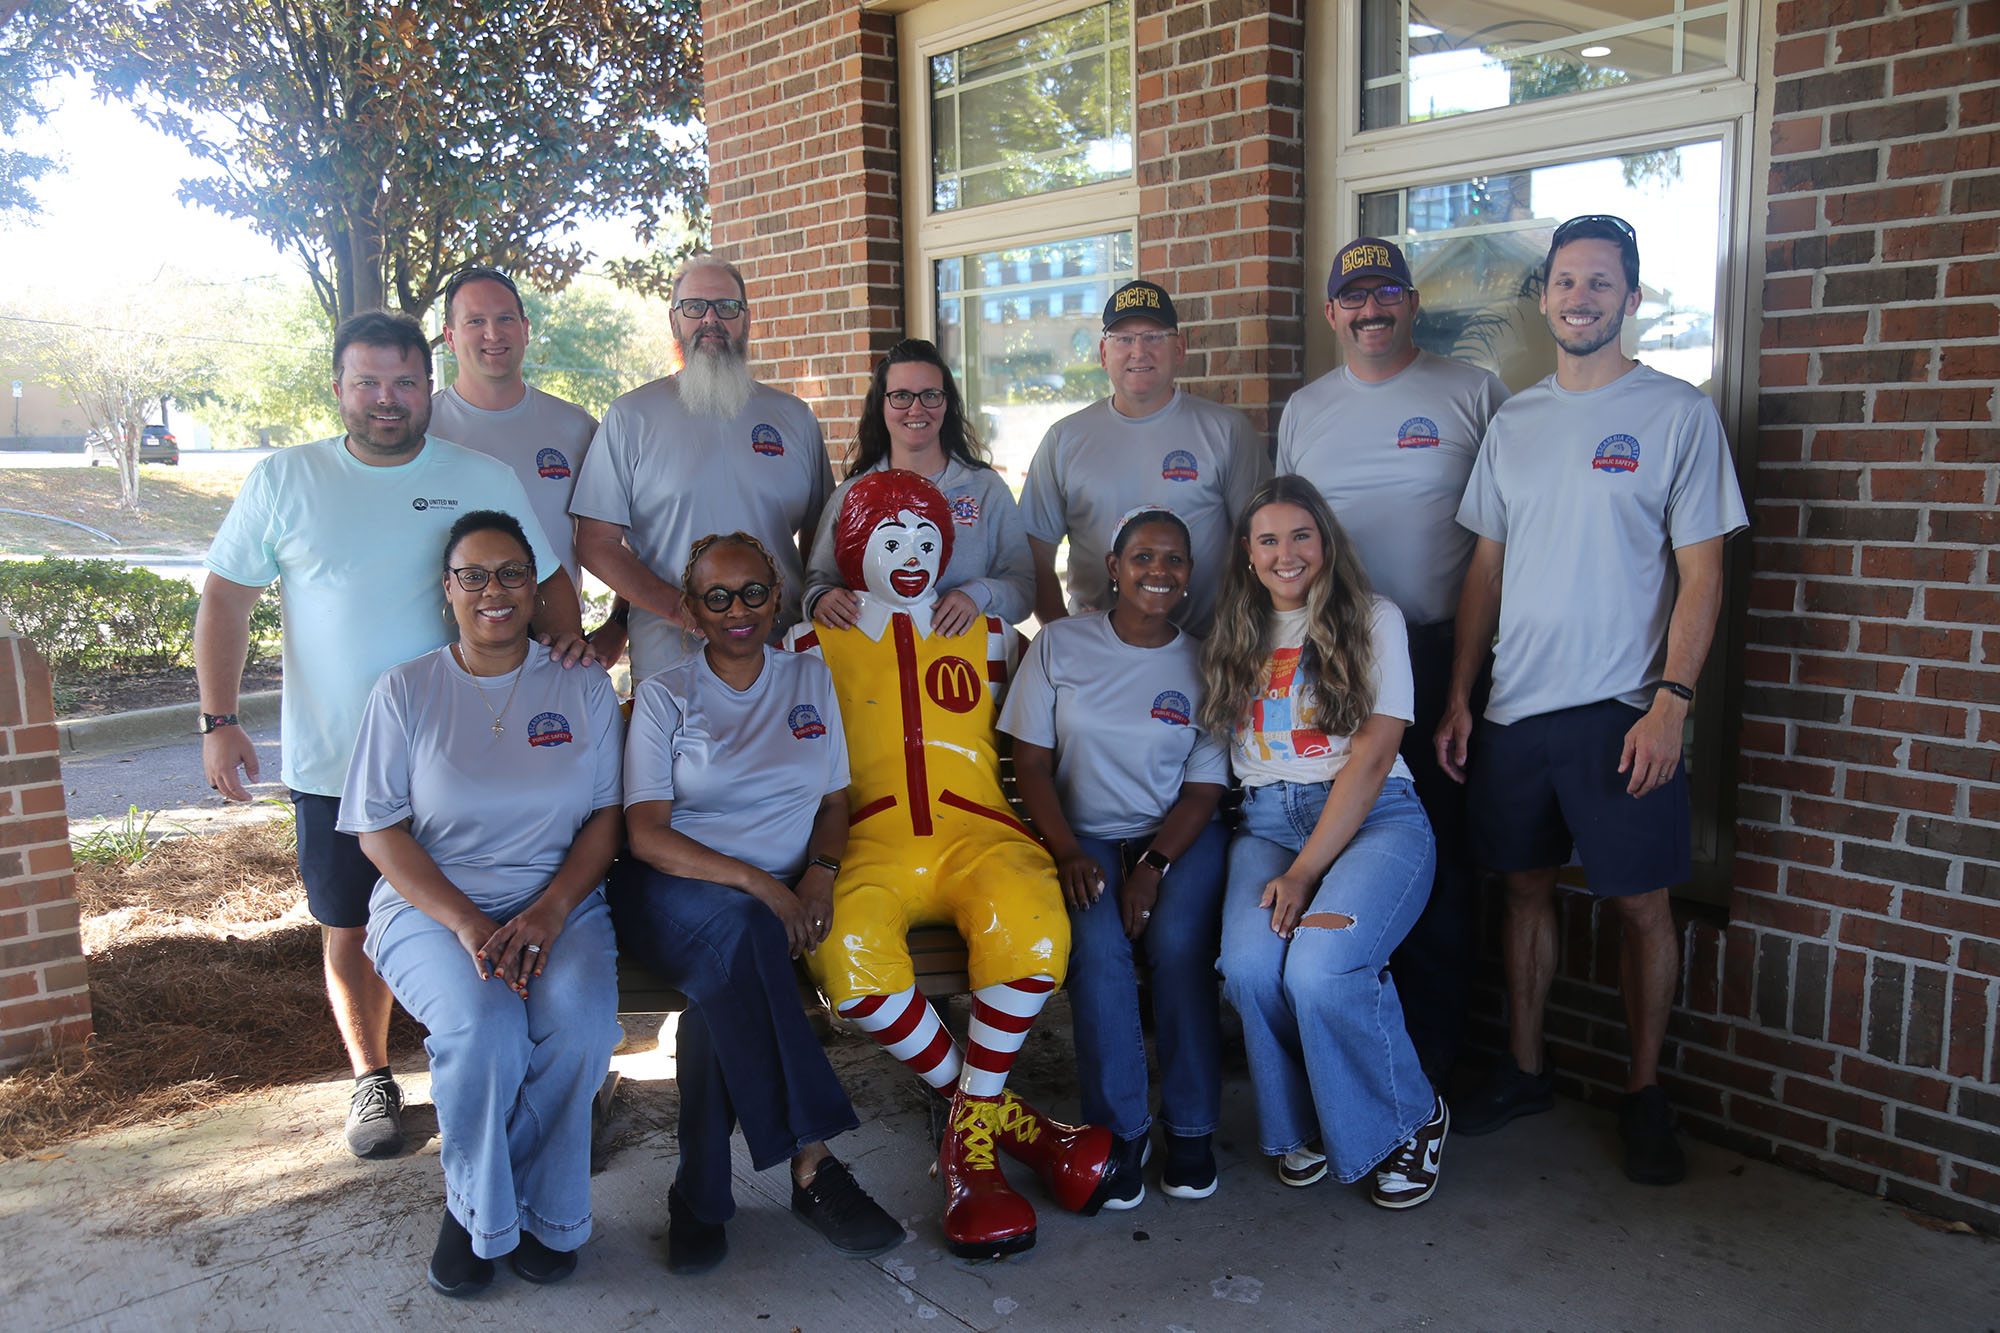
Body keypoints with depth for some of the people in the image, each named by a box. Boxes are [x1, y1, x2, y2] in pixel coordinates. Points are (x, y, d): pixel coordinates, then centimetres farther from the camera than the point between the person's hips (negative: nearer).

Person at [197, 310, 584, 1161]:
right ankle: (371, 1079, 32)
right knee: (351, 930, 12)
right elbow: (226, 599, 4)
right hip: (333, 766, 0)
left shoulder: (485, 480, 1)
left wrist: (562, 640, -13)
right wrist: (219, 720, -4)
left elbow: (548, 581, 9)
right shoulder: (283, 482, 0)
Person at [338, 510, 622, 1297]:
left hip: (559, 899, 1)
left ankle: (536, 1203, -3)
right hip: (433, 904, -1)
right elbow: (379, 832, -1)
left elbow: (606, 818, 4)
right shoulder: (407, 691, 4)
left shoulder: (581, 688, 7)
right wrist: (467, 924, -16)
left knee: (579, 1022, -29)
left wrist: (547, 914, -14)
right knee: (482, 1029, -30)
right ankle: (479, 1207, -2)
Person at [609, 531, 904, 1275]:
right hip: (673, 887, -2)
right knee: (739, 931, -36)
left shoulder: (811, 681, 14)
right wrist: (756, 882, -19)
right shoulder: (664, 697, 4)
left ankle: (700, 1196, -22)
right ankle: (813, 1167, -35)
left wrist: (819, 874, -7)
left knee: (726, 977, -33)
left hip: (778, 894, 2)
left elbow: (834, 803, 16)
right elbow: (647, 834, -5)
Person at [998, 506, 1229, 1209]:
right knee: (1098, 943, -29)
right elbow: (1031, 761, 2)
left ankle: (1191, 1126, -9)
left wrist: (1153, 866, -16)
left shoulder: (1204, 664, 4)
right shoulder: (1060, 644, 3)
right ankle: (1120, 1128, -12)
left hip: (1178, 836, 0)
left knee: (1177, 940, -28)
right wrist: (1067, 853, -13)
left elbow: (1204, 790, 1)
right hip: (1085, 837, 0)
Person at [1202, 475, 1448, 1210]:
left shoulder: (1374, 619, 4)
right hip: (1268, 821, 3)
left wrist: (1305, 871, -13)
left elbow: (1372, 755, -5)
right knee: (1250, 962, -27)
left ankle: (1411, 1121, 0)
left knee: (1321, 964, -30)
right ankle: (1302, 1123, 2)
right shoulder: (1237, 637, 17)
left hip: (1375, 819, -3)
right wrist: (1277, 864, 0)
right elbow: (1216, 752, 17)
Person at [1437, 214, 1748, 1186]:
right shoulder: (1513, 422, 11)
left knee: (1641, 903, 4)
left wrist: (1670, 703, -16)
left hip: (1622, 711, -4)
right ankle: (1523, 1069, 27)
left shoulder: (1678, 413, -2)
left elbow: (1701, 576, -6)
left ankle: (1643, 1091, 20)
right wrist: (1457, 697, 7)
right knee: (1525, 887, 12)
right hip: (1514, 706, 4)